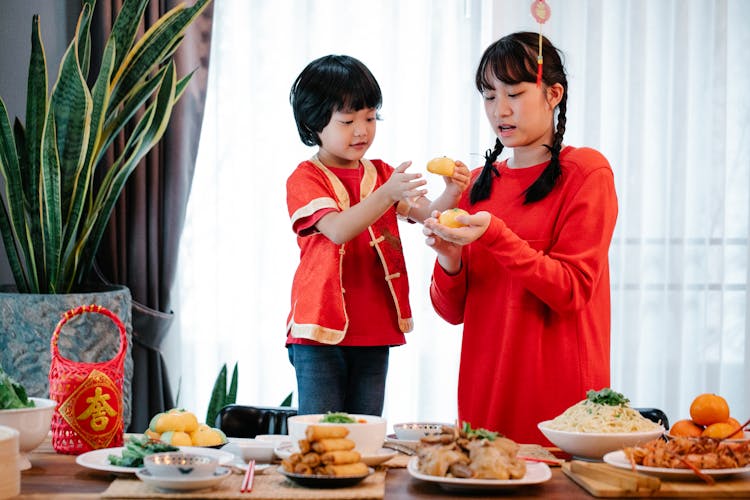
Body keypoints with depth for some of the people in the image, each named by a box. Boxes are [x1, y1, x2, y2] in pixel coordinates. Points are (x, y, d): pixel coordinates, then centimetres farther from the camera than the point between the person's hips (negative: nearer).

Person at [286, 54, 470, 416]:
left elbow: (426, 214, 2)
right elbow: (338, 230, -22)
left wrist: (451, 194, -20)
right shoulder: (305, 178, -5)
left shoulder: (381, 174, 13)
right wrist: (386, 195, -35)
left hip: (375, 332, 5)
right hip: (321, 331, -5)